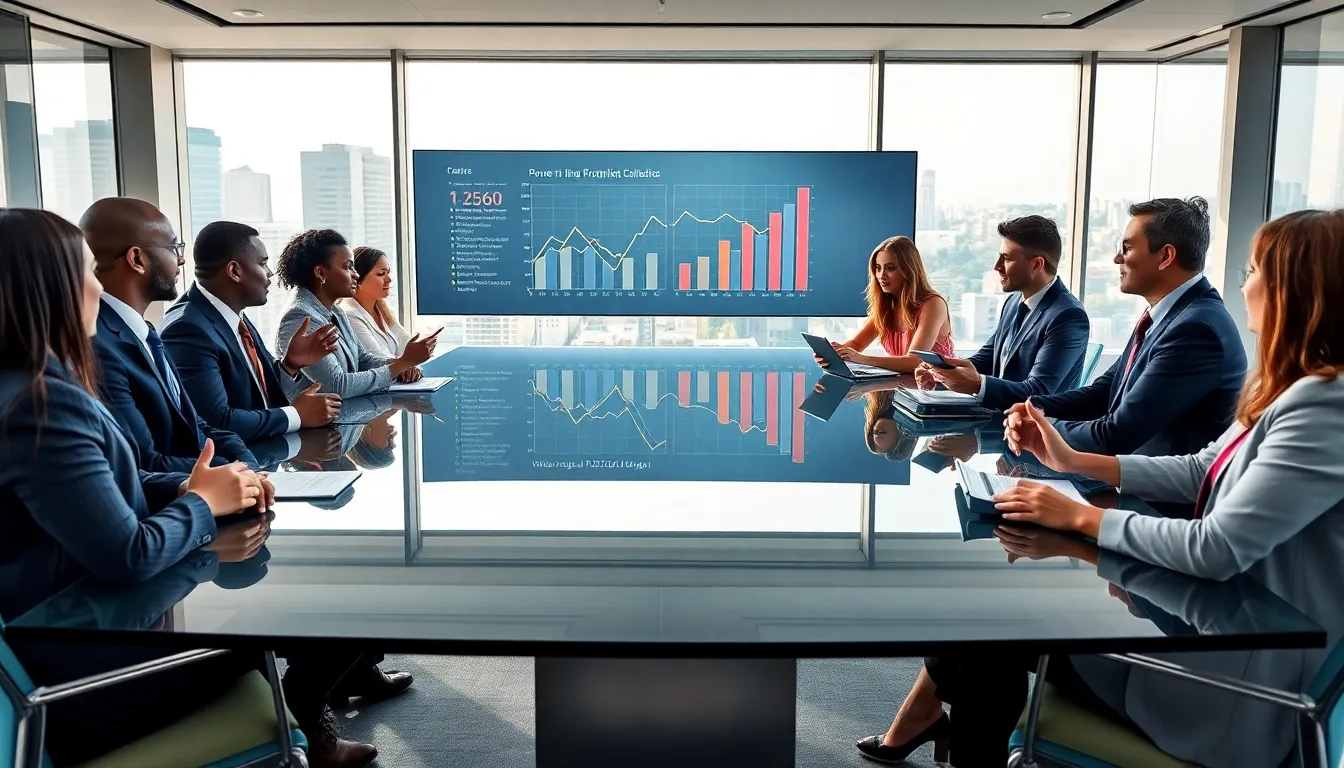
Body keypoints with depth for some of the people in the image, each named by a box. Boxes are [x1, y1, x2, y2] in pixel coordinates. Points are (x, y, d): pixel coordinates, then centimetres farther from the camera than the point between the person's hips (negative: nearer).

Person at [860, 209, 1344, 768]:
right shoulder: (1299, 391, 7)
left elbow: (1217, 549, -27)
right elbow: (1201, 472, 14)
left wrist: (1082, 517, -16)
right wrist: (1072, 461, 8)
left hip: (1239, 676, -8)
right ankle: (928, 718, 17)